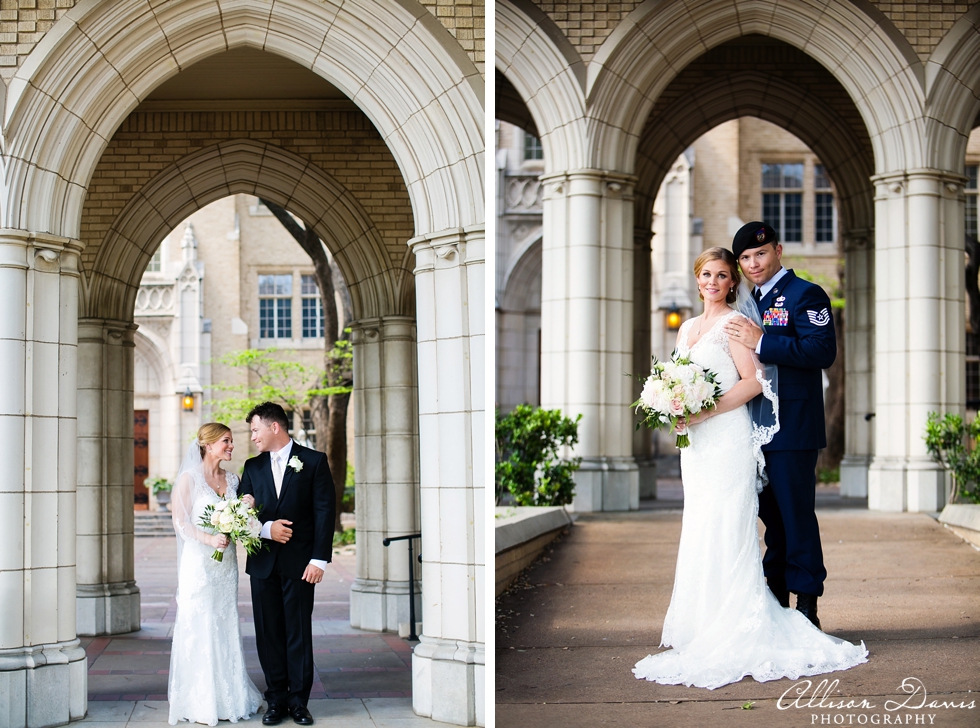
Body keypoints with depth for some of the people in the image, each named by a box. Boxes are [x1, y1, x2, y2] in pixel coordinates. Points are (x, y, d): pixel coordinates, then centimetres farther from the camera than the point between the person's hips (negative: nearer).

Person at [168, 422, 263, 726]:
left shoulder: (232, 479, 11)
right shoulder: (189, 478, -6)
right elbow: (180, 522, -10)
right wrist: (210, 538, -23)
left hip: (226, 562, 6)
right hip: (198, 562, -6)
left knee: (226, 628, 8)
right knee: (199, 628, -3)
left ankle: (226, 697, 14)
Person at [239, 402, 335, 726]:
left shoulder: (314, 461, 0)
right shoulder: (253, 466, 12)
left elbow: (325, 511, -4)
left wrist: (319, 559, -11)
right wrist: (266, 528, -11)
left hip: (300, 563, -4)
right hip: (263, 563, 4)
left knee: (299, 633, 0)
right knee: (269, 634, 4)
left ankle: (299, 702, 7)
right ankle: (276, 700, 11)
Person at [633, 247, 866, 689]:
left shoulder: (733, 323, -5)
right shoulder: (688, 328, 19)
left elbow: (753, 382, -13)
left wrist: (703, 412, -18)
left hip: (727, 438, -8)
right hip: (696, 442, 8)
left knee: (724, 529, -10)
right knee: (700, 532, 6)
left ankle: (734, 634, -8)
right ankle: (706, 628, 9)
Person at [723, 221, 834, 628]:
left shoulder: (804, 295, -6)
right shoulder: (750, 302, 19)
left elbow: (823, 351, -20)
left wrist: (762, 342, -21)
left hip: (792, 428, -8)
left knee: (796, 515, -6)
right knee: (773, 517, 12)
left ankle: (807, 606, -1)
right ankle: (776, 605, 18)